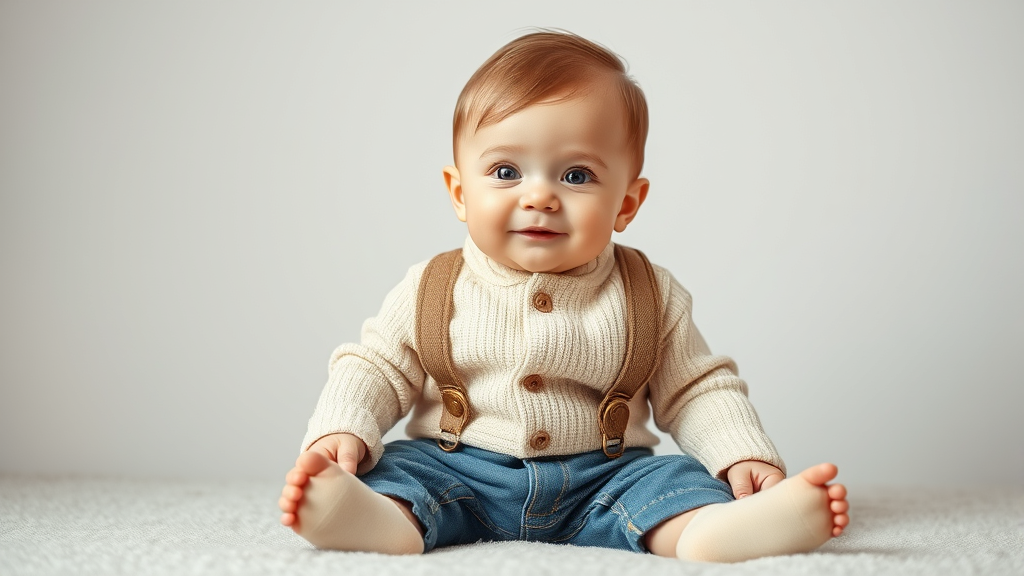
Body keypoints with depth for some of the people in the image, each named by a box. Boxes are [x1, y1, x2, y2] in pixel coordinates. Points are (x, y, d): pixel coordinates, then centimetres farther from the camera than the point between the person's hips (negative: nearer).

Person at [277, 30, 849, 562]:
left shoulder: (651, 297, 2)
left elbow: (697, 390, 7)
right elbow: (375, 367, 6)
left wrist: (745, 457, -9)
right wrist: (341, 430, -13)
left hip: (602, 480, 0)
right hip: (457, 471, 0)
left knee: (669, 479, -24)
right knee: (396, 467, -24)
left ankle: (709, 531, -52)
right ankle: (381, 518, -53)